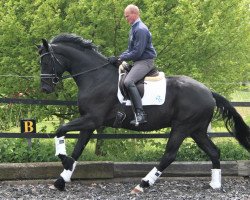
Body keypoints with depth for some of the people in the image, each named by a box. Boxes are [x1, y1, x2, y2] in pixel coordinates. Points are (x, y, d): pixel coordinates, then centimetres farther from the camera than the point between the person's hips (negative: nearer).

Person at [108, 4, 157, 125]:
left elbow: (137, 53, -21)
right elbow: (131, 50, 22)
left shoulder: (141, 30, -15)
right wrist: (118, 58, 6)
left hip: (145, 61, -11)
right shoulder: (134, 28, 18)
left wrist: (119, 59, -17)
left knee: (128, 81, -32)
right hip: (138, 61, 11)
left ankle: (140, 114, -37)